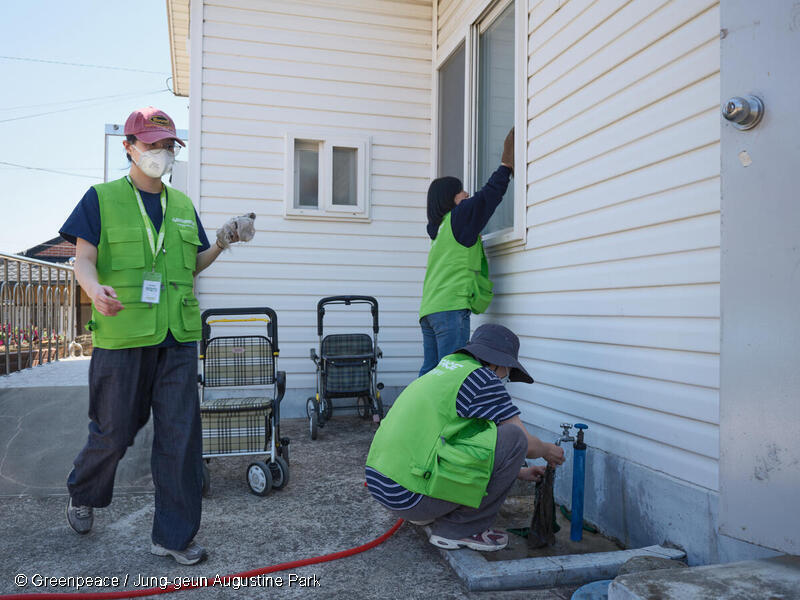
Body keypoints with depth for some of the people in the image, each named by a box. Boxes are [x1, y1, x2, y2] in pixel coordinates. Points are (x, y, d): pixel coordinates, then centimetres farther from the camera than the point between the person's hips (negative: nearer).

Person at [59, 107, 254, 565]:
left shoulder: (183, 205, 16)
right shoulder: (102, 198, 3)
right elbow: (84, 259, -3)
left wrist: (220, 245, 1)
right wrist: (95, 289, -25)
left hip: (178, 337, 4)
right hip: (122, 335, -3)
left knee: (181, 435, 2)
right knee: (115, 431, 9)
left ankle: (175, 536, 14)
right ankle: (83, 494, 42)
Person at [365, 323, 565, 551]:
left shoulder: (439, 374, 21)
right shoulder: (481, 377, -5)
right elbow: (527, 444, 0)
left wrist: (518, 472, 37)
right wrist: (547, 450, 23)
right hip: (412, 495, -9)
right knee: (514, 436, -6)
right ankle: (458, 528, 2)